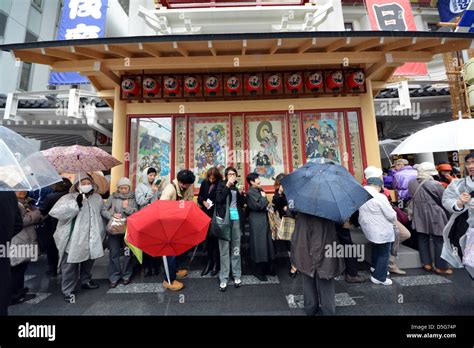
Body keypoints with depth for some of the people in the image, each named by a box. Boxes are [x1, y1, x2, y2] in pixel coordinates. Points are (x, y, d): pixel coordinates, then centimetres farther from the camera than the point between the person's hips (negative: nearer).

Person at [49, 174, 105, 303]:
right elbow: (55, 212, -22)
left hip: (91, 238, 5)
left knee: (88, 262, 20)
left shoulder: (97, 198, 7)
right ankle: (68, 290, 24)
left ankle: (86, 281, 41)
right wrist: (76, 204, -30)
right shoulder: (68, 198, -10)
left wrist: (101, 233, 20)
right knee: (70, 265, 6)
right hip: (73, 240, -5)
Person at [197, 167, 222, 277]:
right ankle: (210, 261, 29)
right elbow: (200, 196, 12)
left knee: (216, 238, 6)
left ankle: (216, 263, 23)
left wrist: (214, 204, -21)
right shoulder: (204, 183, 4)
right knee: (208, 238, 13)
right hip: (206, 214, 5)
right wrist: (203, 202, -6)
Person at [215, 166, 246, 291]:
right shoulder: (222, 185, 3)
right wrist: (227, 186, -15)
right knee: (224, 249, 1)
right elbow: (218, 200, -11)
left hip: (236, 219, 2)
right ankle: (223, 278, 12)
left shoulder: (238, 186, 9)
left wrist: (241, 193, -9)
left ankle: (237, 275, 22)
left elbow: (242, 204, 8)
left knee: (236, 248, 10)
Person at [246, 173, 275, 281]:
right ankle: (258, 271, 17)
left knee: (267, 244, 15)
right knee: (259, 245, 1)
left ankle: (267, 267, 31)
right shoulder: (250, 192, -14)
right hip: (257, 222, -8)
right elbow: (258, 206, -22)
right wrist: (264, 197, -10)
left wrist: (267, 205, 4)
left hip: (264, 220, 8)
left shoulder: (260, 190, 11)